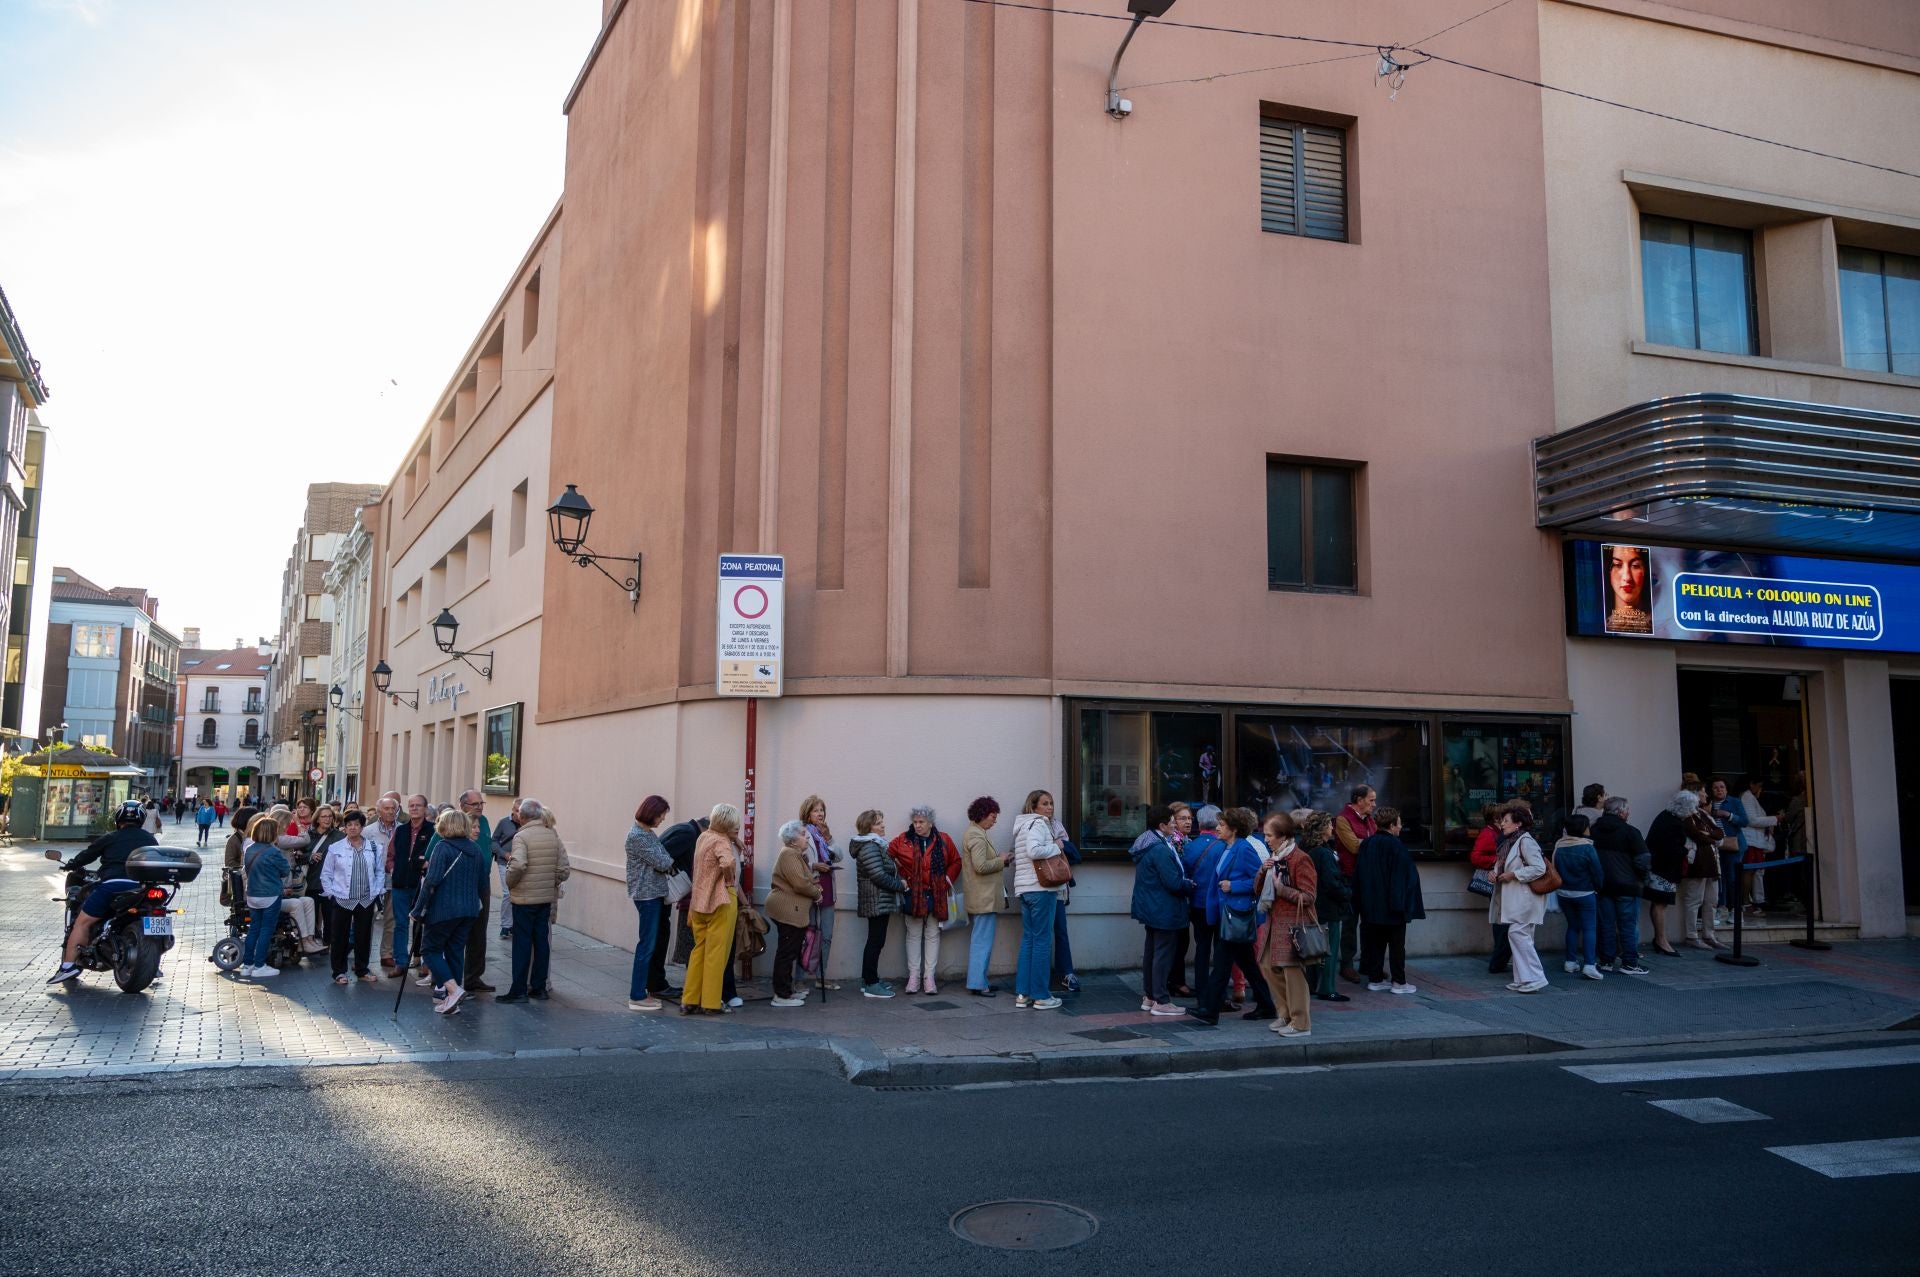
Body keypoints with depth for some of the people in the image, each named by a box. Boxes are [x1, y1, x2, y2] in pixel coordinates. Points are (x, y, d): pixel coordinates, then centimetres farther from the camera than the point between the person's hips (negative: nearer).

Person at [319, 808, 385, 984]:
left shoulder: (374, 848, 4)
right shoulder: (335, 848, -2)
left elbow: (380, 872, 10)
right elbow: (325, 874, 2)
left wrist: (376, 892, 2)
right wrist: (331, 894, -4)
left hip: (366, 901, 2)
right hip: (342, 900, -2)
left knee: (363, 936, 8)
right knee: (340, 937, 3)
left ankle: (362, 969, 21)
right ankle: (339, 971, 14)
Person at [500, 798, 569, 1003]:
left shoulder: (521, 836, -12)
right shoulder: (553, 836, 4)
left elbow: (518, 865, -26)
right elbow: (564, 869, 2)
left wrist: (510, 883, -9)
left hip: (524, 897, -5)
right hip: (546, 897, 5)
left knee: (522, 942, 2)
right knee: (542, 941, 11)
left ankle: (519, 990, 5)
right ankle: (539, 987, 17)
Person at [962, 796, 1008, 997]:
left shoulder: (975, 833, 18)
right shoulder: (976, 836, -16)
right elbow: (981, 866, -23)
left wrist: (1000, 858, 10)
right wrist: (1001, 860, -11)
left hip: (979, 898, 11)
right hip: (984, 899, -11)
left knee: (979, 941, 15)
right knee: (982, 941, -7)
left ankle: (979, 980, 21)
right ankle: (977, 984, -5)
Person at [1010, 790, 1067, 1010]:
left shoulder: (1023, 826, 20)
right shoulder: (1038, 823, -9)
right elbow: (1033, 851, -25)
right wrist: (1056, 847, -12)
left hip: (1024, 890, 9)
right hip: (1040, 888, -9)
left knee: (1028, 939, 11)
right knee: (1042, 940, -4)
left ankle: (1022, 994, 12)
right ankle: (1041, 996, 0)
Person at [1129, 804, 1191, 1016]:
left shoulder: (1145, 845, 10)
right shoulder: (1160, 849, -22)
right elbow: (1173, 882, -23)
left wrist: (1185, 882, 11)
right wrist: (1191, 886, -6)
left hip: (1150, 908, 10)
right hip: (1163, 910, -10)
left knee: (1150, 950, 16)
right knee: (1163, 953, -3)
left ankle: (1148, 996, 24)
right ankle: (1161, 1001, 2)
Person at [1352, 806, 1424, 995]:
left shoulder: (1366, 845, 3)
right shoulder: (1396, 846, -15)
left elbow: (1358, 875, 9)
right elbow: (1407, 875, -15)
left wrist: (1360, 903, 15)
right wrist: (1403, 902, -8)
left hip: (1371, 905, 6)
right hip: (1392, 906, -6)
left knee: (1375, 943, 11)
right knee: (1396, 944, 3)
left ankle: (1375, 979, 14)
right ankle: (1398, 982, 5)